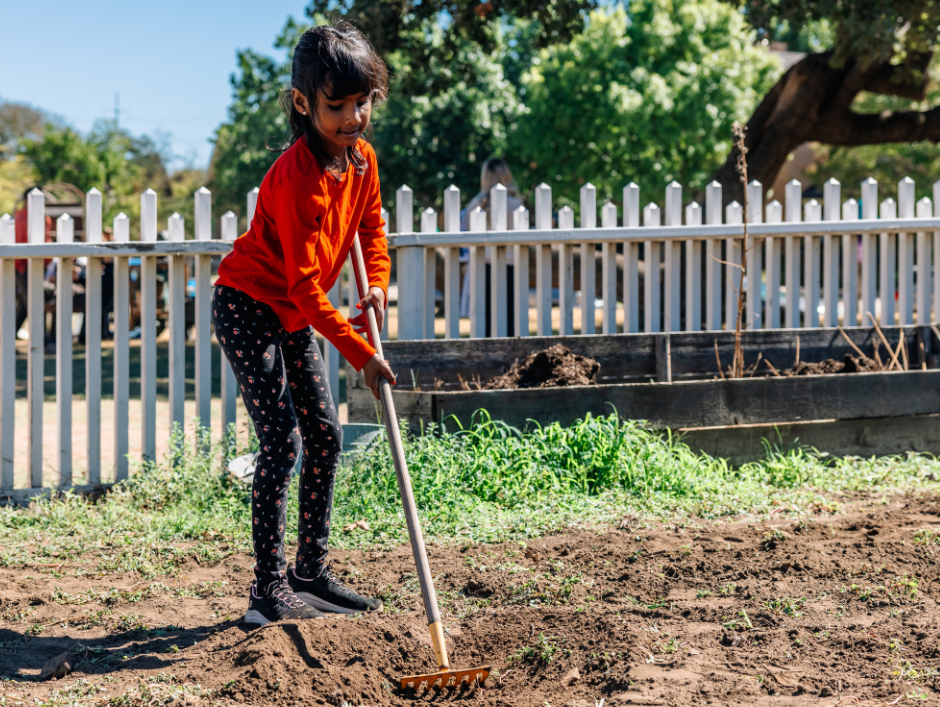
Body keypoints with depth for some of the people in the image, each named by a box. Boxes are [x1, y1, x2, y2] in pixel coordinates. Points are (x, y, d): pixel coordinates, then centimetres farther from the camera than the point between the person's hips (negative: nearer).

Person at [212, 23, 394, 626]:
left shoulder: (363, 158, -4)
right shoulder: (299, 176, -29)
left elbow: (371, 226, 15)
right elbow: (305, 286, -29)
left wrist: (377, 286, -3)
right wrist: (360, 353, -28)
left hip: (297, 315, 9)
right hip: (248, 307, -9)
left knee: (325, 436, 8)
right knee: (282, 442, -13)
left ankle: (312, 572, 19)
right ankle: (270, 590, -8)